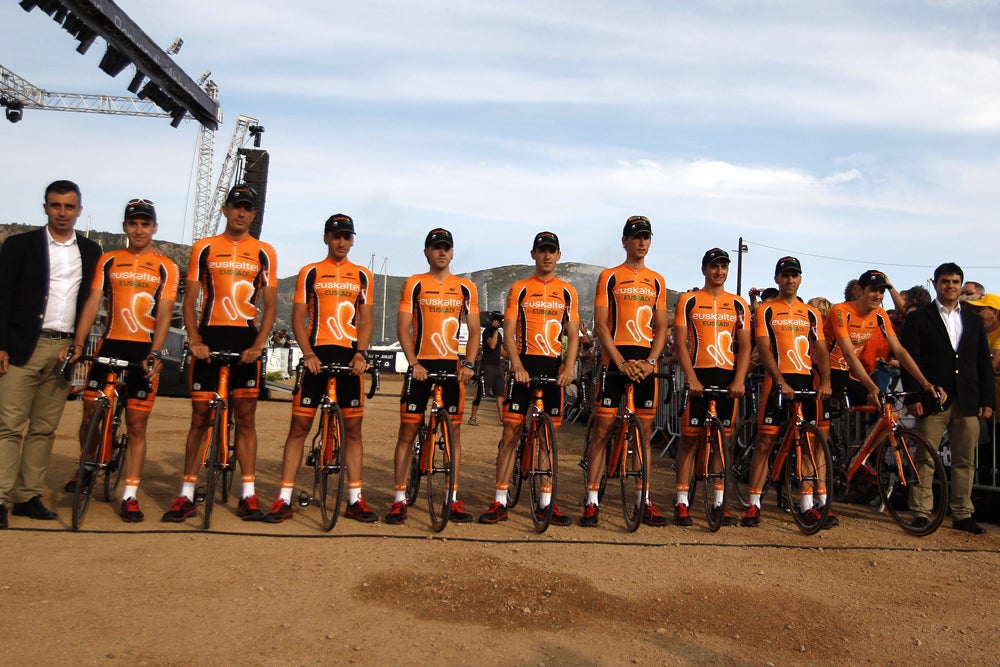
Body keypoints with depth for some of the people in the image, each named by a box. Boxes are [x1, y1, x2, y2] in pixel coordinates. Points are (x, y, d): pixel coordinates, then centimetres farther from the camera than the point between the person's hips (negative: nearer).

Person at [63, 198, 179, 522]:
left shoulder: (166, 267, 3)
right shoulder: (108, 261, 10)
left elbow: (164, 314, -4)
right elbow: (93, 302, 3)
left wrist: (155, 354, -15)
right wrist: (78, 343, -8)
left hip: (144, 351, -2)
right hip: (109, 345, 2)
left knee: (136, 426, 1)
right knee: (90, 415, 5)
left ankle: (130, 496, 8)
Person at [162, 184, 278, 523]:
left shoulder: (264, 253, 8)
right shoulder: (204, 248, 8)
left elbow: (270, 304, 6)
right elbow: (189, 299, 6)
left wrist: (258, 344, -7)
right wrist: (194, 340, -8)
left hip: (246, 342, 0)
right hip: (209, 339, 0)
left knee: (245, 418, 3)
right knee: (200, 417, 3)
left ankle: (248, 495, 8)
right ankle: (186, 495, 10)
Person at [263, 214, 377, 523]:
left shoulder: (362, 276, 11)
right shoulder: (310, 272, 7)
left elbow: (366, 321, 9)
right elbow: (298, 318, 2)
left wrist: (360, 353, -6)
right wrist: (308, 353, -12)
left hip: (350, 357, 2)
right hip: (317, 355, -1)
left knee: (353, 429, 4)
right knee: (299, 426, -1)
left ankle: (354, 499, 12)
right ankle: (284, 499, 5)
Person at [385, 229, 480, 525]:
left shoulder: (466, 287, 8)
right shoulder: (414, 284, 3)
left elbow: (474, 330, 9)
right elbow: (403, 327, -2)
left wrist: (468, 363, -4)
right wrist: (413, 363, -13)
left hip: (452, 366, 2)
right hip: (421, 366, -2)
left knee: (454, 433, 3)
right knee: (407, 431, -1)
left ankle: (453, 498, 12)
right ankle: (399, 499, 6)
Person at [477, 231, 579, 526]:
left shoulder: (568, 292, 10)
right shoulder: (519, 289, 5)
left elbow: (573, 335, 8)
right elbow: (509, 334, 0)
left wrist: (568, 367, -8)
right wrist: (518, 366, -14)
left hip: (554, 368, 2)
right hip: (524, 366, -2)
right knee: (511, 433, -3)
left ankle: (546, 502, 14)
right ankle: (499, 502, 3)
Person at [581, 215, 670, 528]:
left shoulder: (657, 281, 13)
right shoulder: (609, 277, 3)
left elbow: (661, 328, 11)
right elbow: (600, 326, -4)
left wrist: (649, 361, -5)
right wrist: (622, 363, -12)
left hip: (645, 365, 4)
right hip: (615, 363, -3)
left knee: (644, 434, 8)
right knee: (602, 431, -3)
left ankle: (644, 501, 17)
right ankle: (591, 502, 2)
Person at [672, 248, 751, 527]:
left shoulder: (738, 305, 11)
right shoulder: (689, 301, 3)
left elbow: (744, 346, 8)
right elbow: (681, 343, -2)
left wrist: (739, 379, -6)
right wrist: (691, 377, -13)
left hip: (728, 378, 3)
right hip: (699, 376, -3)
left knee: (723, 440, 7)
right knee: (690, 439, -1)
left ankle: (719, 502, 15)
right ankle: (681, 502, 5)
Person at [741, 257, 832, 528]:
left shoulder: (811, 313, 15)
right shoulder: (766, 310, 5)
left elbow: (821, 350, 10)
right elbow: (764, 350, -4)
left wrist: (825, 382, -5)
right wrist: (781, 382, -16)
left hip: (806, 382, 3)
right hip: (777, 381, -3)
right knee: (764, 442, -4)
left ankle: (808, 503, 12)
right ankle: (754, 504, 1)